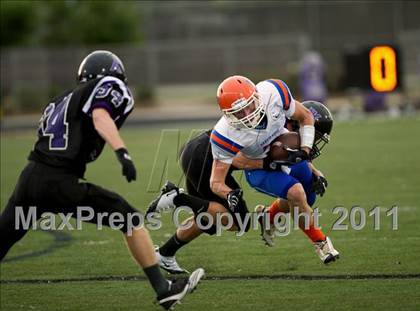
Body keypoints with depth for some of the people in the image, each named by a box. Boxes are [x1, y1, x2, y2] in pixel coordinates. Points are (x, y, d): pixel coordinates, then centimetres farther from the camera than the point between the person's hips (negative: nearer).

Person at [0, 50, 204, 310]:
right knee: (130, 218, 4)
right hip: (59, 183, -7)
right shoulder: (110, 87, 6)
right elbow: (100, 117, -15)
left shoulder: (63, 100, 27)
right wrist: (122, 151, -28)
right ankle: (163, 289, 5)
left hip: (31, 175, 7)